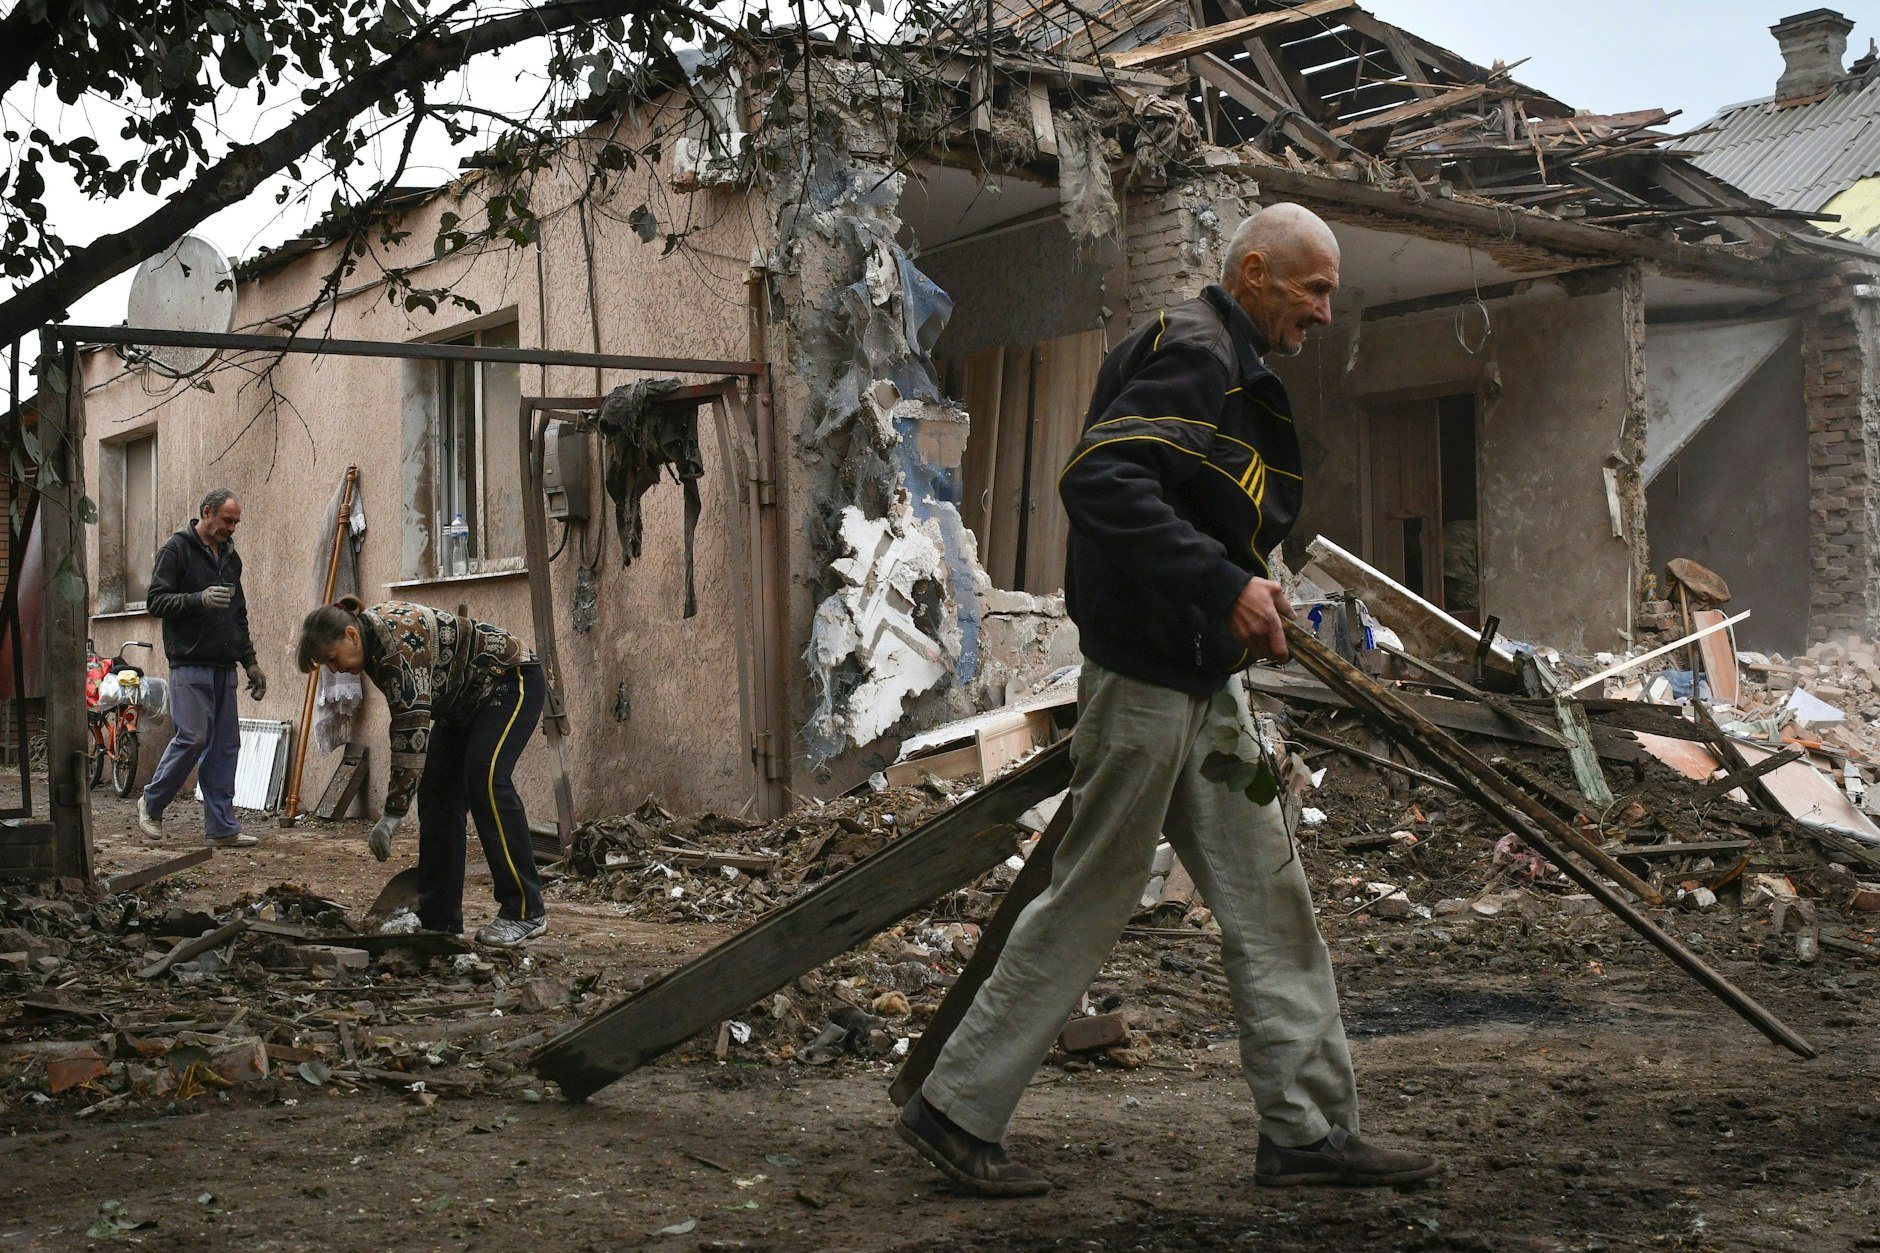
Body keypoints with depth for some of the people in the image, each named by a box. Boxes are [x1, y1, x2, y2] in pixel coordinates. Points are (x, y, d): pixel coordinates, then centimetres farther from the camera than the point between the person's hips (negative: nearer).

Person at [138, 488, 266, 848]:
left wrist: (251, 662, 20)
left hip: (224, 668, 7)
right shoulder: (177, 549, -2)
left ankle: (221, 827, 5)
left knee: (225, 744, 3)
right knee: (193, 737, -11)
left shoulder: (230, 556, 19)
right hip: (190, 665, -7)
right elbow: (155, 600, -10)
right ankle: (151, 803, 10)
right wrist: (200, 599, -24)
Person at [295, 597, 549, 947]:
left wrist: (392, 815, -38)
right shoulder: (372, 644, -3)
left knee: (484, 780, -25)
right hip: (465, 701, 10)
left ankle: (525, 913, -23)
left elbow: (412, 728, -37)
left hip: (510, 681, -10)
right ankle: (439, 918, 2)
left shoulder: (399, 643, -32)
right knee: (436, 790, 0)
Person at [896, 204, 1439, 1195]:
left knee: (1267, 896, 9)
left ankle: (1309, 1129, 16)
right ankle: (956, 1108, 10)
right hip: (1146, 670, -10)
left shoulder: (1233, 369, 20)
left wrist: (1255, 596, 12)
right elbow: (1098, 479, -27)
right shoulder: (1194, 352, -12)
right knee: (1091, 897, -2)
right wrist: (1225, 584, -29)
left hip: (1199, 679, 10)